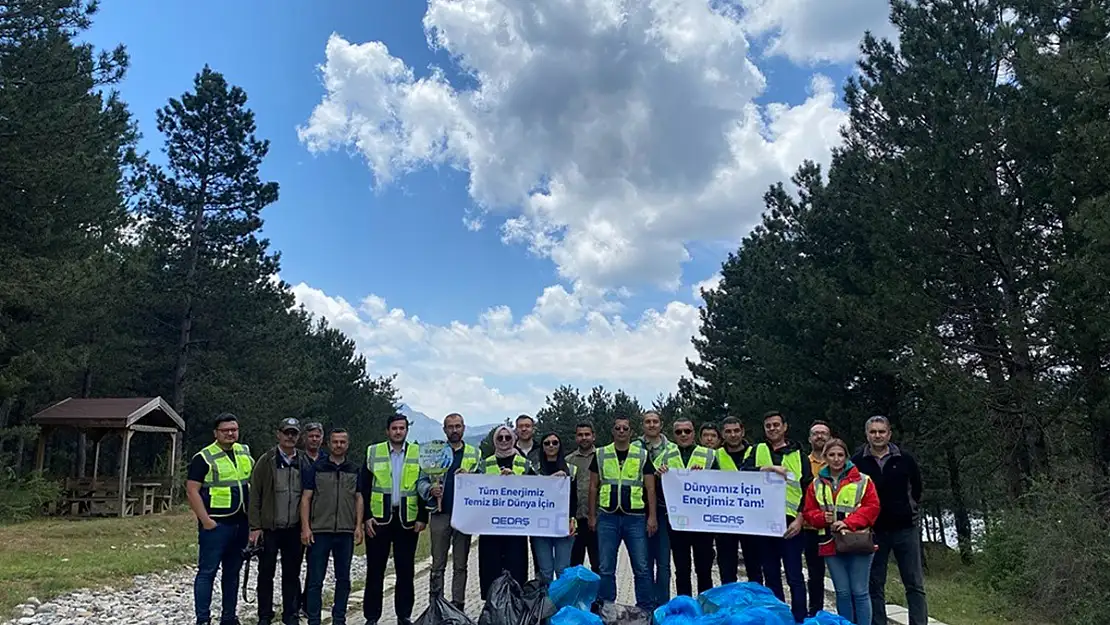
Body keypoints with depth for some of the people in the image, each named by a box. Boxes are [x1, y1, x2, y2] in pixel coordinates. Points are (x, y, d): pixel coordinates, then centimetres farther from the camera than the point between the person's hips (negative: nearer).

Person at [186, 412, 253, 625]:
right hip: (215, 525, -6)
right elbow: (192, 491, -12)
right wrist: (205, 520, -17)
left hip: (241, 524, 6)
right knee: (207, 571, -2)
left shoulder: (245, 453, 10)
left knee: (233, 571, 13)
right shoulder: (203, 458, -8)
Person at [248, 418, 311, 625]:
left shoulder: (304, 463, 6)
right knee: (266, 573, 7)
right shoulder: (266, 461, -1)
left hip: (295, 529, 2)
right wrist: (255, 526, -8)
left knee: (292, 574, 9)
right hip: (269, 528, -2)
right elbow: (255, 495, -2)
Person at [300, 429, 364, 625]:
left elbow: (359, 499, 10)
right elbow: (305, 498, 0)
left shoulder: (355, 470, 10)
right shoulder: (316, 468, 2)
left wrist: (358, 526, 1)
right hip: (319, 531, -3)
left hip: (346, 532, 3)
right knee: (315, 580, 1)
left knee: (343, 579, 9)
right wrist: (305, 527, -8)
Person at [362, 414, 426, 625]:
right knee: (375, 570, 5)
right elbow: (364, 487, 3)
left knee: (406, 570, 6)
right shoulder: (373, 452, 4)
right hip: (379, 519, 0)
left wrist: (422, 518, -2)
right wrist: (367, 516, -4)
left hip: (407, 520, 0)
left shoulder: (418, 453, 4)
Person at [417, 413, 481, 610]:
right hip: (440, 513, 0)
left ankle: (458, 605, 13)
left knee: (460, 565, 7)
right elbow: (421, 481, 5)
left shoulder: (475, 453, 11)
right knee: (438, 565, 4)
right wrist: (430, 490, -16)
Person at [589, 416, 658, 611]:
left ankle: (646, 609, 13)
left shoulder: (642, 455, 5)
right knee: (606, 569, 6)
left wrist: (652, 517, -3)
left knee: (642, 568, 1)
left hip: (635, 518, -1)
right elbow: (593, 487, 10)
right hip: (607, 517, 1)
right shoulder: (601, 455, 6)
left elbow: (650, 488, 4)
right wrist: (592, 516, 6)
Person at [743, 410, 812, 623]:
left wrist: (800, 518, -8)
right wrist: (769, 468, -21)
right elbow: (745, 472, -7)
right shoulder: (758, 450, 11)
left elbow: (808, 489, 2)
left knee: (794, 576, 1)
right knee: (770, 575, 11)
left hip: (789, 522, -2)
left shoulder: (798, 454, 6)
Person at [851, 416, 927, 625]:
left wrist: (912, 507, 11)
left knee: (914, 584, 4)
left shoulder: (904, 458, -1)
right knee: (875, 586, 6)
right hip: (873, 530, 0)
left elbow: (916, 486, 14)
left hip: (905, 528, 0)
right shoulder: (858, 461, -3)